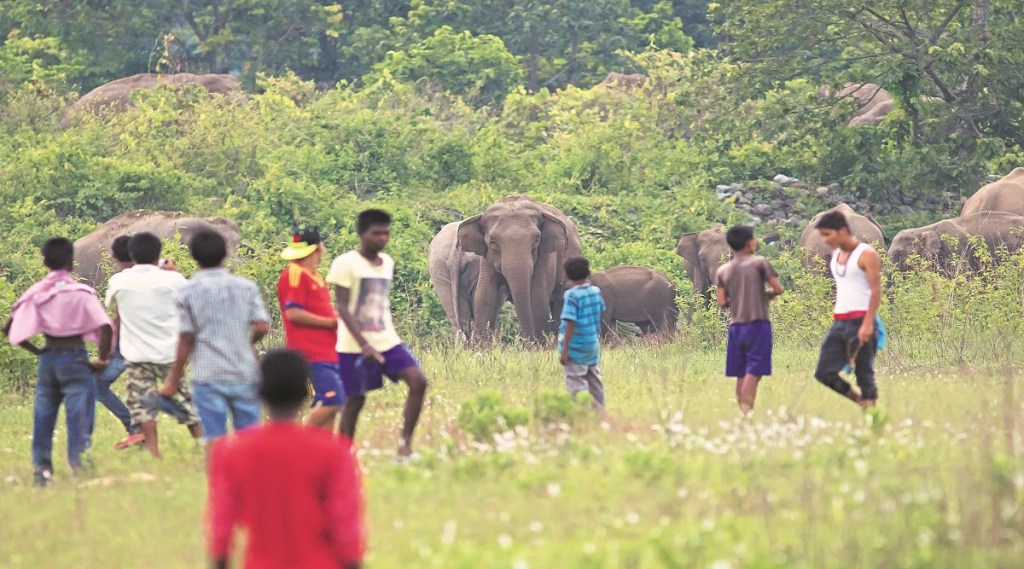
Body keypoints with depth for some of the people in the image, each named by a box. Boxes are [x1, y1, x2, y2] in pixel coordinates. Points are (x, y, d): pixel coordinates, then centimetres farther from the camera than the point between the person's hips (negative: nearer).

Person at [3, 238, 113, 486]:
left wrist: (36, 351, 13)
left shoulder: (36, 293, 3)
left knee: (43, 417, 12)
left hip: (48, 358, 4)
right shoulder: (81, 292, -8)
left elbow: (10, 328, 5)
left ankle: (41, 468, 12)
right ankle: (78, 461, -11)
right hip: (75, 358, -4)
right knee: (78, 416, -3)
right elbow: (105, 327, -18)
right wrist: (102, 359, -8)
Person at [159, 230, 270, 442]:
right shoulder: (247, 287, 3)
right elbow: (262, 327, -3)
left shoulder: (188, 291, -2)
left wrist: (174, 380, 4)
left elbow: (186, 339, -4)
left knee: (215, 439, 1)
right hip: (245, 375, 2)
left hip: (209, 376, -2)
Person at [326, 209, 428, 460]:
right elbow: (342, 307, -14)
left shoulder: (387, 262, 10)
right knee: (355, 400, 0)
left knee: (418, 381, -12)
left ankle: (405, 443, -7)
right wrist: (364, 344, -22)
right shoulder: (346, 263, -10)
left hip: (387, 341, 5)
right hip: (355, 346, -5)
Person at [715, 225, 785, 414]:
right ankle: (747, 411, -24)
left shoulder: (722, 271, 8)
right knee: (754, 372, -10)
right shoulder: (759, 263, -2)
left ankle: (743, 411, 9)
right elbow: (778, 289, -6)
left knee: (741, 374, 10)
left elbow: (722, 303, 2)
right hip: (758, 325, -4)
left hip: (736, 326, 4)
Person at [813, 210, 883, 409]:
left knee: (864, 373, -6)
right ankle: (860, 401, 16)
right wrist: (835, 316, 17)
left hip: (860, 322, -8)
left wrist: (868, 324, -21)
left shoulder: (866, 255, -8)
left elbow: (876, 290, -14)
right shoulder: (836, 254, 16)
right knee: (824, 373, 1)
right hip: (839, 323, 8)